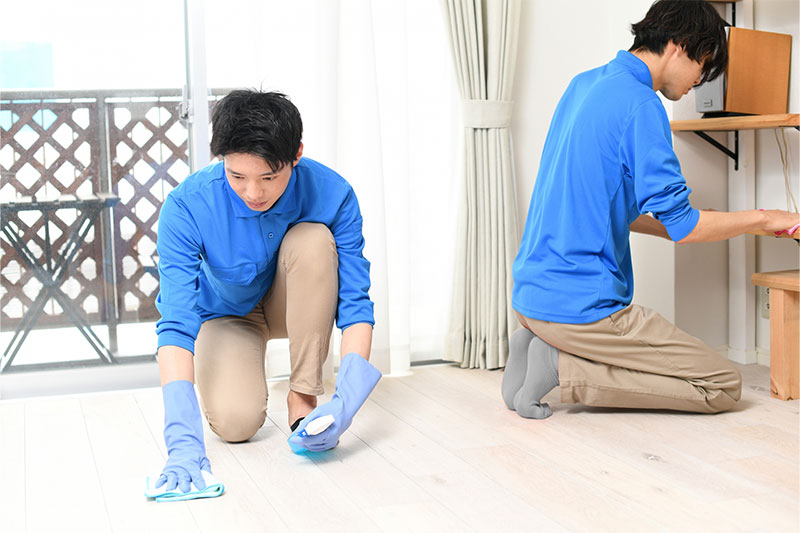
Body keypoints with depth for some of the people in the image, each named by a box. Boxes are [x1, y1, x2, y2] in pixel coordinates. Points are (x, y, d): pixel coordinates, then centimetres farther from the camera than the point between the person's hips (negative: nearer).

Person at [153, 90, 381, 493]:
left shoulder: (331, 193, -29)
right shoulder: (186, 206, -32)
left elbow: (356, 303, -26)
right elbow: (176, 322, -37)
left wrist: (345, 402, -42)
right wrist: (183, 440, -48)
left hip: (295, 304, 2)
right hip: (227, 314, -1)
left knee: (314, 240, -32)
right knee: (236, 422, -28)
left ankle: (303, 398, -20)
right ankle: (243, 371, 10)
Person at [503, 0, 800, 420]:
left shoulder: (584, 85, 14)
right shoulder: (640, 103, -14)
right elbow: (682, 226, -14)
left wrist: (699, 228, 19)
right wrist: (762, 219, 2)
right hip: (582, 304, -9)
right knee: (724, 386, -1)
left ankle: (540, 344, 7)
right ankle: (563, 368, -9)